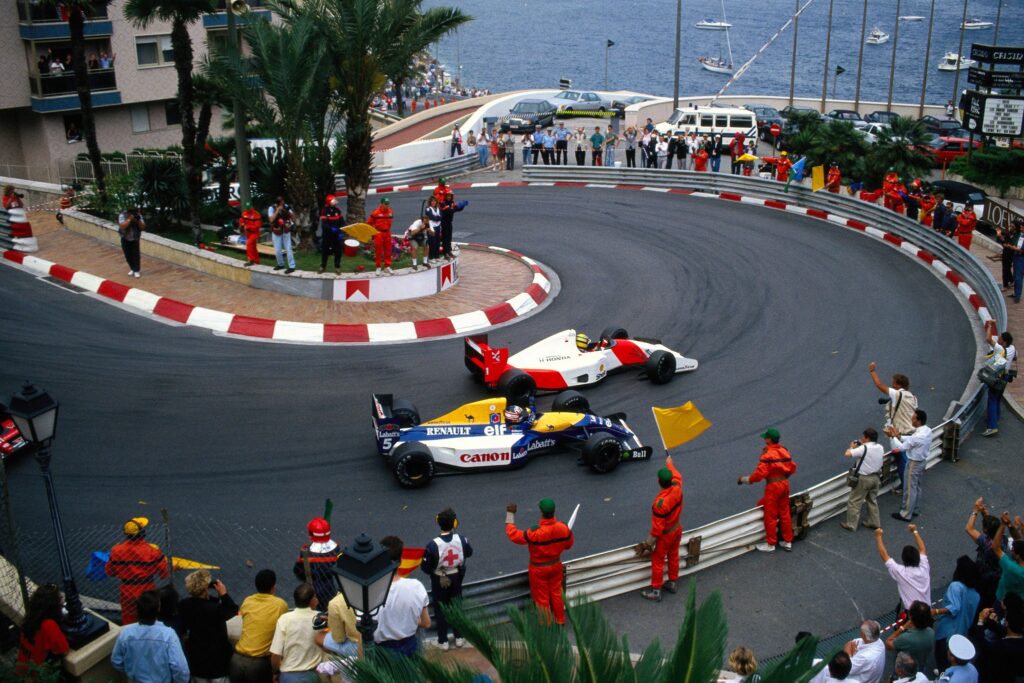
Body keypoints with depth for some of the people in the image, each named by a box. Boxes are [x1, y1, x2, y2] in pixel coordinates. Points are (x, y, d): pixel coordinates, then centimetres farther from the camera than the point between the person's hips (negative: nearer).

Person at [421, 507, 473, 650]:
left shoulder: (433, 545, -29)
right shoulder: (461, 539, -19)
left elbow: (426, 567, -20)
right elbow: (469, 553, 2)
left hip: (439, 579, -3)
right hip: (456, 577, 3)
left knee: (440, 608, 14)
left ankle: (443, 641, 24)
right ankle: (459, 637, 32)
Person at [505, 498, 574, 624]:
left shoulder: (535, 533, -34)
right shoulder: (563, 528, -19)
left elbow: (513, 535, -26)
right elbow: (569, 544, -1)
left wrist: (510, 514, -19)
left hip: (539, 569, -4)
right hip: (556, 566, 4)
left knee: (542, 598, 15)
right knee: (556, 594, 23)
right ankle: (560, 620, 39)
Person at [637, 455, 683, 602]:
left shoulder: (660, 502, -38)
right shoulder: (677, 488, -19)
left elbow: (657, 526, -28)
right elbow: (677, 476, 7)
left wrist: (649, 543, -15)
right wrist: (669, 463, 24)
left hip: (665, 535, -7)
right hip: (677, 529, 7)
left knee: (658, 562, 11)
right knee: (673, 557, 25)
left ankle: (656, 591, 23)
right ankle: (672, 583, 44)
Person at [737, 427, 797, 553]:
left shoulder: (767, 454, -18)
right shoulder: (784, 451, 4)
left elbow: (760, 472, -22)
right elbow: (792, 468, 10)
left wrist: (745, 479, -10)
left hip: (773, 486, -7)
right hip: (785, 484, 7)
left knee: (770, 516, 4)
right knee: (784, 513, 16)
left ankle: (770, 544, 12)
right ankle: (788, 541, 24)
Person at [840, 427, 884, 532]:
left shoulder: (863, 448, -22)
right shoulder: (880, 447, 1)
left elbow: (847, 454, -26)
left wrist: (852, 447, -6)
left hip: (863, 478, -7)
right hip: (875, 477, 7)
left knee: (854, 502, 3)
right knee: (872, 500, 22)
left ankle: (851, 524, 7)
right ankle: (874, 522, 28)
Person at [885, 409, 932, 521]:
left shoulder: (918, 436, -34)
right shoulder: (927, 430, -5)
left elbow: (901, 448, -24)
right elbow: (910, 440, 7)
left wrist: (892, 436, -14)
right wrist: (899, 436, -3)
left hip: (914, 463, -9)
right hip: (922, 461, 9)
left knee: (909, 489, 5)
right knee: (917, 487, 24)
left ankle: (906, 514, 18)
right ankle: (915, 510, 39)